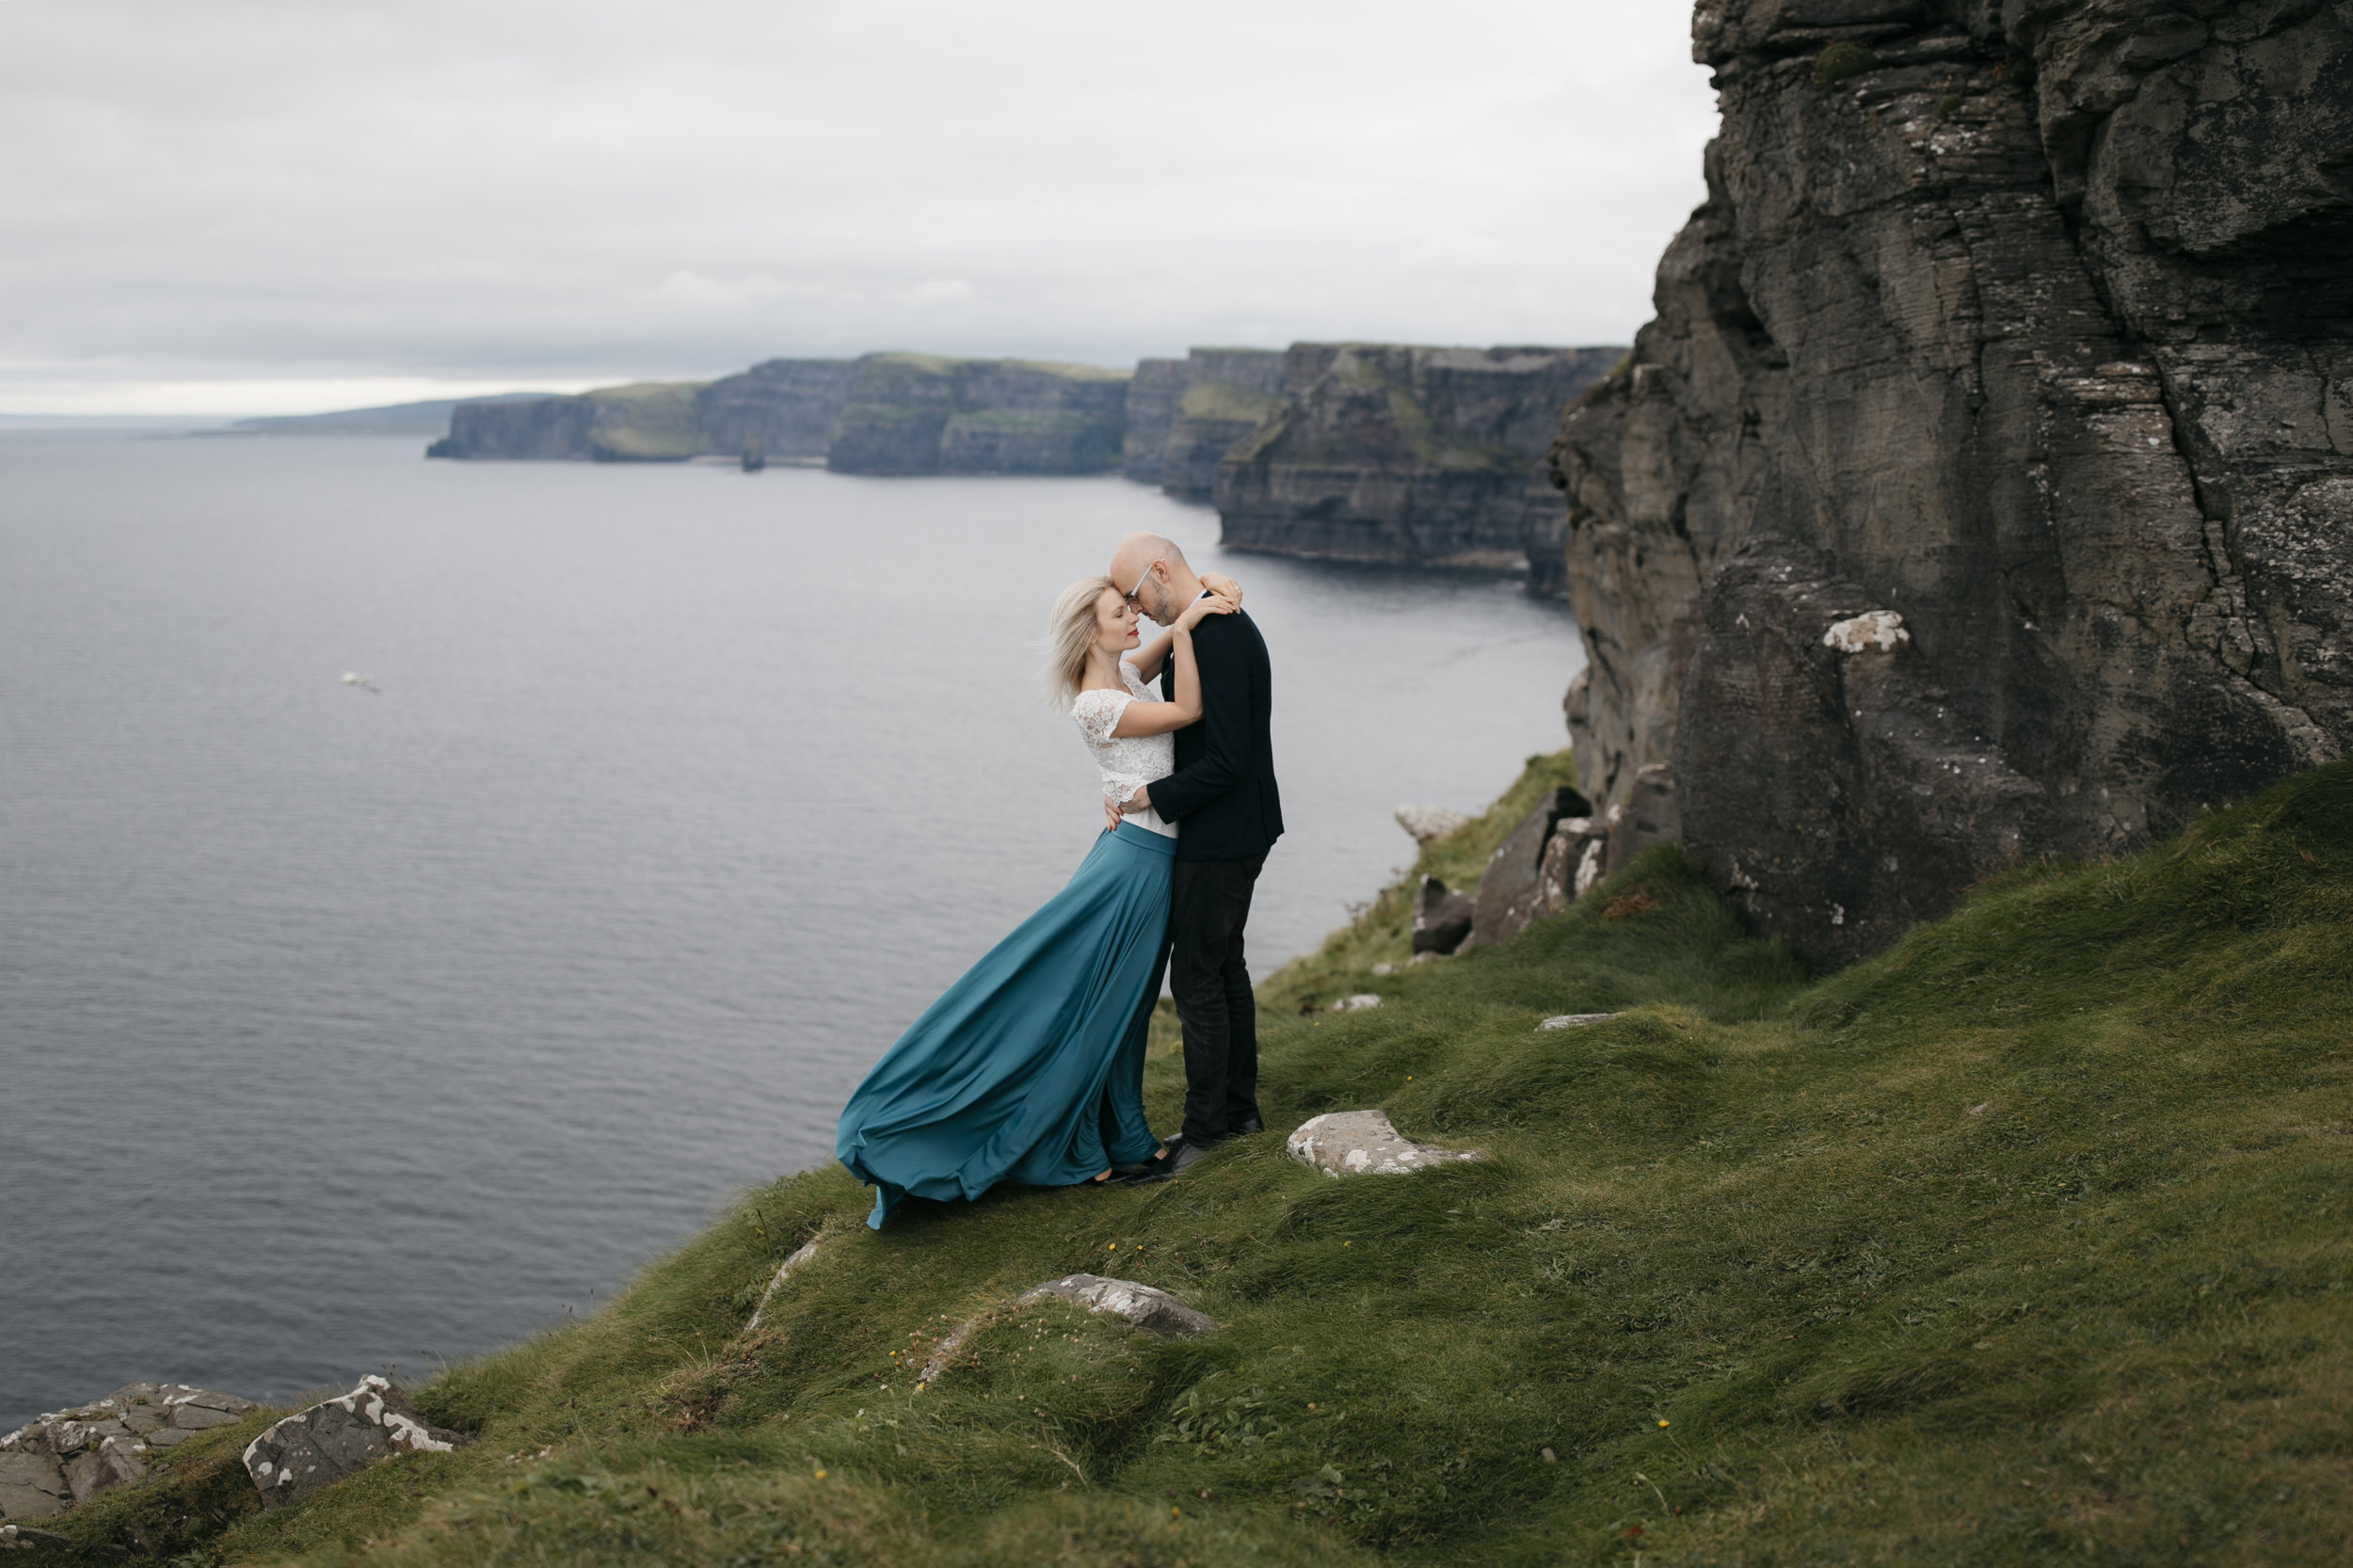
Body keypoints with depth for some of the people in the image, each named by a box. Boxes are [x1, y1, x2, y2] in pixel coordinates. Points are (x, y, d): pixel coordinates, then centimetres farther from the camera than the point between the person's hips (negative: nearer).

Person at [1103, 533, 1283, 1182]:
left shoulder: (1218, 639, -24)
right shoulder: (1220, 623, 9)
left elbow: (1226, 762, -27)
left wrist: (1152, 798, -15)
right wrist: (1140, 790, 7)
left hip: (1220, 840, -11)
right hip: (1235, 830, 11)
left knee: (1196, 977, -3)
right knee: (1224, 965, 19)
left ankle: (1202, 1128, 6)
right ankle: (1239, 1105, 31)